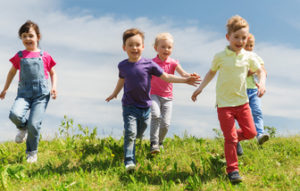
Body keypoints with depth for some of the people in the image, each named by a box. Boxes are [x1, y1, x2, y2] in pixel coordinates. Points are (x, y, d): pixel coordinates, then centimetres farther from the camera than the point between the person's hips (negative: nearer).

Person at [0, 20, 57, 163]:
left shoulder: (44, 56, 6)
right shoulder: (19, 56, 10)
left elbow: (52, 73, 19)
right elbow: (12, 72, 25)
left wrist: (54, 87, 3)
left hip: (41, 94, -1)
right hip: (24, 92, 2)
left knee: (34, 124, -13)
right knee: (15, 114, -27)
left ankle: (32, 153, 13)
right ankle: (23, 128, 11)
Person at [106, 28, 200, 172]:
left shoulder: (149, 64, -8)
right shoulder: (123, 66, -3)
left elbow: (166, 77, -2)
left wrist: (185, 80, -9)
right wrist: (114, 93, 32)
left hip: (145, 107, 1)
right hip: (129, 106, -1)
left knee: (139, 134, 17)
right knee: (130, 133, -14)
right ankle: (129, 161, -7)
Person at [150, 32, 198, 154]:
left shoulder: (173, 63, 1)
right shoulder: (152, 63, -1)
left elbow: (183, 73, -13)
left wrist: (190, 76, -34)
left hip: (167, 97, 2)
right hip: (154, 95, -2)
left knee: (166, 123, -1)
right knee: (156, 115, -27)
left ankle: (160, 142, 26)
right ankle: (153, 143, -20)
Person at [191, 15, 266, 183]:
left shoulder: (249, 57, 1)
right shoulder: (220, 57, -4)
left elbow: (260, 71, 13)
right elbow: (212, 72, 13)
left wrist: (262, 83, -8)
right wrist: (201, 87, 7)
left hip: (242, 101, 3)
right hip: (224, 104, -3)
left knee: (251, 132, 9)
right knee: (230, 138, -5)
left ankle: (235, 139, 40)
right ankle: (232, 169, 5)